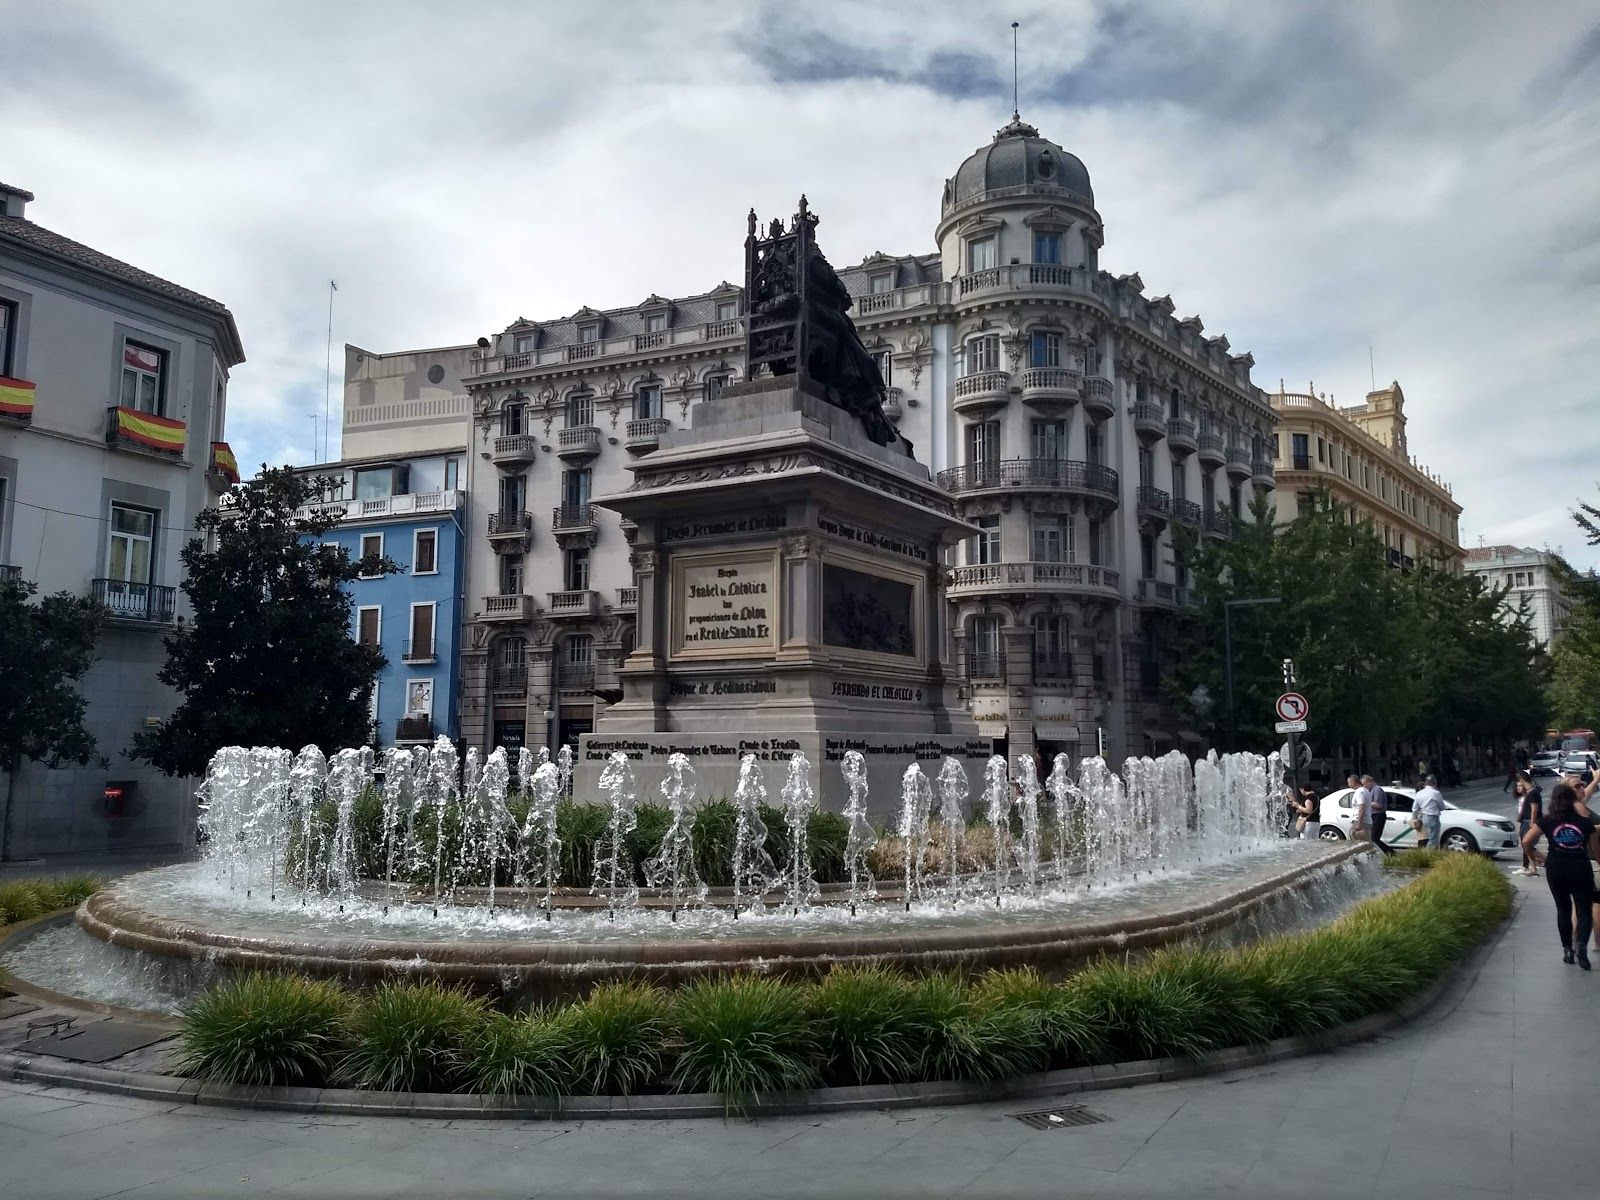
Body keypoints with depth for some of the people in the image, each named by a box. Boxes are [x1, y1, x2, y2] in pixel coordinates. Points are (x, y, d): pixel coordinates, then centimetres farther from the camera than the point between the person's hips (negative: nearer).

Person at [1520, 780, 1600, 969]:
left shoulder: (1546, 820, -2)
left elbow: (1526, 841, -5)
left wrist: (1534, 857, 12)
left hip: (1555, 869, 1)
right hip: (1580, 868, -1)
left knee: (1563, 909, 15)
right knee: (1585, 910, 2)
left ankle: (1567, 950, 17)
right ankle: (1581, 944, -22)